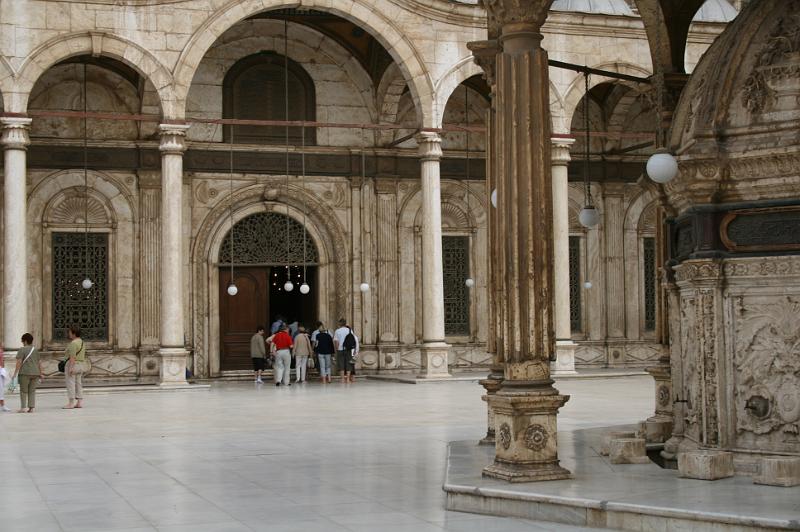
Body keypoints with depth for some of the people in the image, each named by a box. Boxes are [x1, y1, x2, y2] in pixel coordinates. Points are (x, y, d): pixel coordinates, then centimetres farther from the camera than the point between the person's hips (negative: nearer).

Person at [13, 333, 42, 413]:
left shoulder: (22, 350, -5)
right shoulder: (36, 350, 11)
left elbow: (19, 362, -11)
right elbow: (39, 362, 12)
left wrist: (15, 373, -9)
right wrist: (41, 373, 19)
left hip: (25, 373, -5)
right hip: (35, 373, 5)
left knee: (23, 391, 4)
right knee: (32, 391, 8)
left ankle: (23, 407, 0)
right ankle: (31, 407, 4)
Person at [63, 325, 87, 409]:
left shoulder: (73, 343, -16)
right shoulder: (82, 342, 13)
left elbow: (72, 357, -22)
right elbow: (83, 356, 16)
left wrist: (71, 368, -25)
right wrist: (83, 368, 20)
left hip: (72, 365, -10)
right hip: (81, 365, 10)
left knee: (70, 384, -6)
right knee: (79, 383, 11)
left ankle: (71, 403, -6)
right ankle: (79, 402, 10)